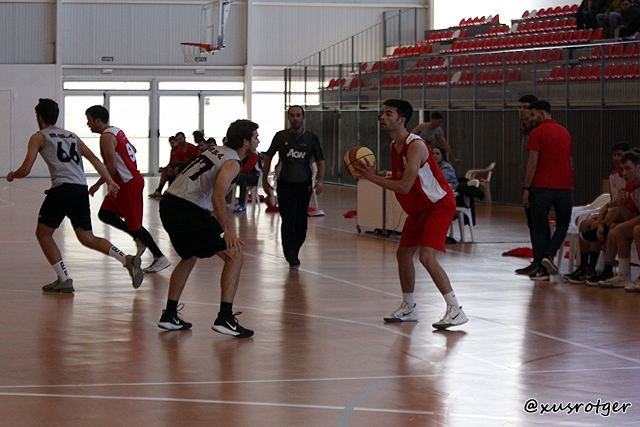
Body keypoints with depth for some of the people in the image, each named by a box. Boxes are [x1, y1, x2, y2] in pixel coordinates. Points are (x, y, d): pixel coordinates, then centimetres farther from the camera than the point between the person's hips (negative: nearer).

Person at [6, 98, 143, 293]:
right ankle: (127, 260, -9)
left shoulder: (39, 137, 9)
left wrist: (12, 175, 24)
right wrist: (109, 181, 12)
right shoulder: (72, 136, 26)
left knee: (43, 233, 8)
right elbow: (94, 159, 17)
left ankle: (64, 280, -1)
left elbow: (25, 170, 4)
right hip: (81, 189, 6)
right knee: (87, 238, 12)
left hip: (63, 188, -6)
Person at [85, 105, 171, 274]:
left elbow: (112, 166, -24)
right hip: (132, 179, 10)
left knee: (134, 224, -3)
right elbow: (133, 150, 23)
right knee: (105, 214, 12)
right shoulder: (117, 131, 12)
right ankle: (139, 239, 13)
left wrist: (97, 185, -16)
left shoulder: (107, 136, -17)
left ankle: (160, 258, 3)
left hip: (128, 184, -10)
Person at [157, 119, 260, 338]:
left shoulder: (216, 151, 20)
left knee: (189, 257, 30)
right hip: (187, 210, -9)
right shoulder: (232, 162, -7)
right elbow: (217, 197, -22)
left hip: (168, 205, 9)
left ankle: (169, 315, 30)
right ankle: (225, 318, -12)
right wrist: (228, 231, -28)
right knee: (235, 256, -4)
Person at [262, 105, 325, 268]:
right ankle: (291, 256, -13)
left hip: (304, 185, 2)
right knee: (289, 220, -11)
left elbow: (320, 160, 2)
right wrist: (264, 180, 8)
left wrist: (319, 180, -14)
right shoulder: (281, 136, 0)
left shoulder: (311, 138, 1)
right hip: (285, 185, -2)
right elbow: (268, 156, 11)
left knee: (301, 221, 7)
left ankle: (293, 253, 22)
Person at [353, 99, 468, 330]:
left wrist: (373, 178, -25)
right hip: (419, 209, 10)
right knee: (403, 254, 15)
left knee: (426, 256, -22)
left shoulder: (415, 146, -24)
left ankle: (456, 310, -19)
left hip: (440, 205, -10)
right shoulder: (394, 146, 5)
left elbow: (404, 186, -28)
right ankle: (408, 308, 30)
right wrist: (372, 175, 2)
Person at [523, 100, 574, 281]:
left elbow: (533, 163, -9)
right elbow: (570, 161, 17)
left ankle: (541, 269, 4)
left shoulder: (538, 132, -4)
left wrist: (527, 188, -5)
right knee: (562, 225, 15)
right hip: (565, 186, 4)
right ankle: (549, 255, -7)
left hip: (542, 187, -4)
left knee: (540, 227, 5)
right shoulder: (565, 132, 14)